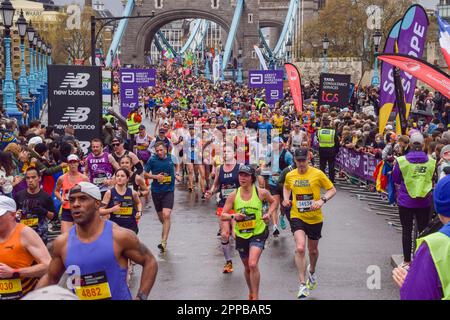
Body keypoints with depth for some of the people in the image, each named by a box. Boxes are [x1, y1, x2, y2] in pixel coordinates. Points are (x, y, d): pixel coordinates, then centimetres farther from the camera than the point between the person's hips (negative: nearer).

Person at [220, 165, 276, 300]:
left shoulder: (261, 192, -9)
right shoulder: (233, 195, -6)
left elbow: (273, 202, 12)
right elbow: (223, 216, -5)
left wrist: (269, 214, -5)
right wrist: (234, 216, -24)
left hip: (258, 233, -3)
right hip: (241, 235, 3)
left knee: (253, 264, -20)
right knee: (247, 267, 16)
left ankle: (256, 296, -7)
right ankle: (251, 293, 40)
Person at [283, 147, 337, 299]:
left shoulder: (317, 174, -9)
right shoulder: (290, 176, 0)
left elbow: (332, 190, -3)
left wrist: (322, 200, -20)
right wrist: (286, 199, 2)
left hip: (315, 218, 0)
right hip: (297, 217, 0)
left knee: (313, 250, 17)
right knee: (300, 248, -19)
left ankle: (312, 272, 51)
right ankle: (302, 285, -14)